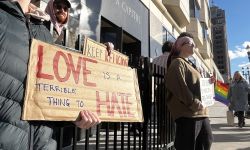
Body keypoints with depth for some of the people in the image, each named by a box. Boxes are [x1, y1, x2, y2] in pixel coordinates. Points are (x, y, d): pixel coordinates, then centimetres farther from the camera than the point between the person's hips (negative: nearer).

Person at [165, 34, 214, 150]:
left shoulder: (188, 64, 25)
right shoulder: (178, 63, -5)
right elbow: (179, 87, -20)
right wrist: (194, 103, -22)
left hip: (200, 113, 10)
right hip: (188, 113, -10)